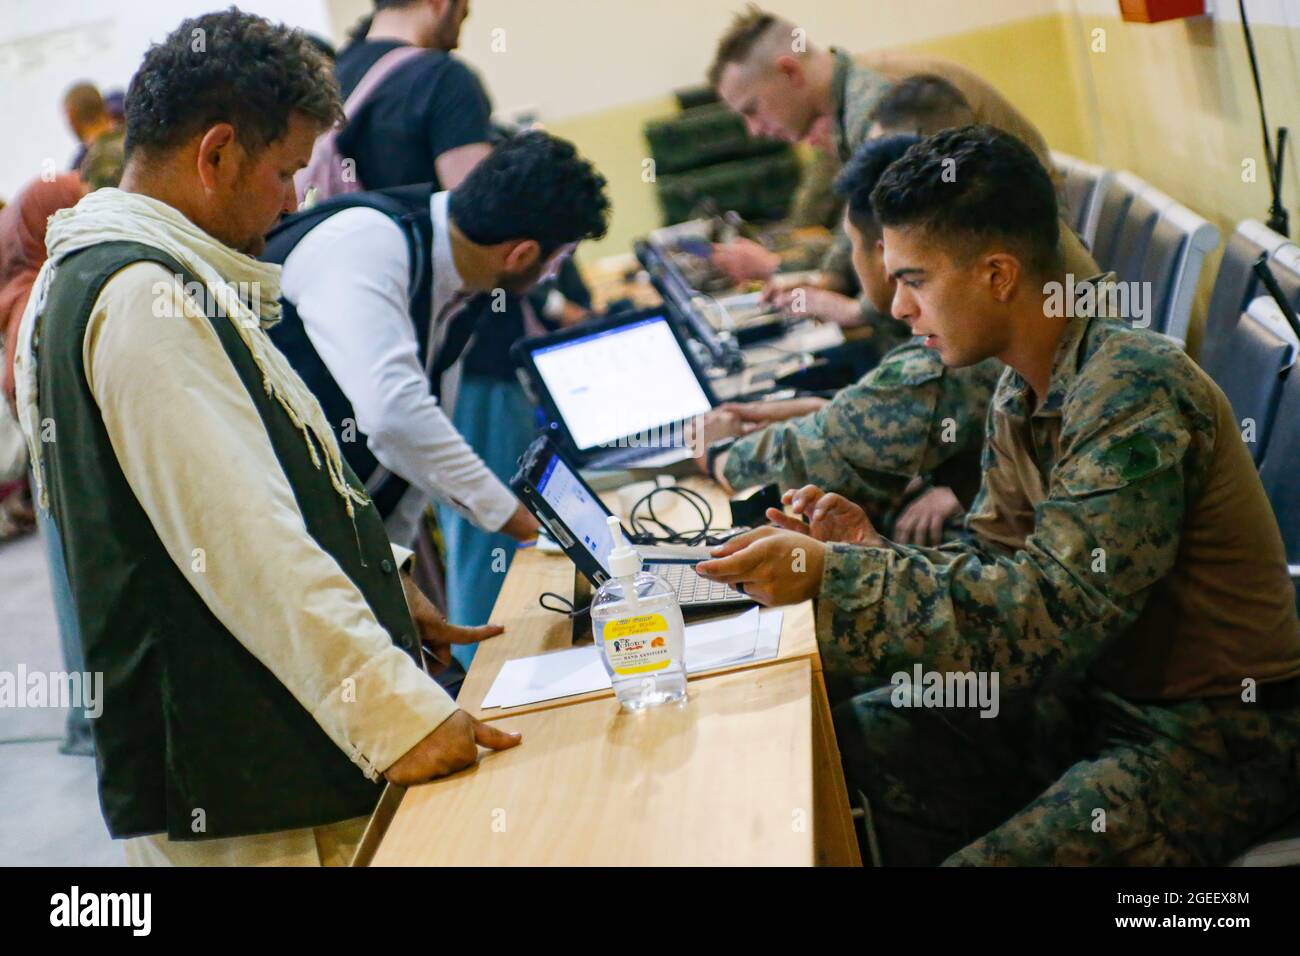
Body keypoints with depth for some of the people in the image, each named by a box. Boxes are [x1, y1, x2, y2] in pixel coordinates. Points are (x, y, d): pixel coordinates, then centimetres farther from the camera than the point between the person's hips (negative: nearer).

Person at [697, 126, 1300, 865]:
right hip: (1098, 692, 8)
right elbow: (996, 568, 11)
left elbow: (1049, 608, -28)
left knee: (990, 858, -26)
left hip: (1215, 732, -8)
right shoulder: (1022, 395, 4)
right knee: (843, 745, -1)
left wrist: (834, 574, -28)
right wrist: (877, 556, -8)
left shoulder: (1134, 391, -23)